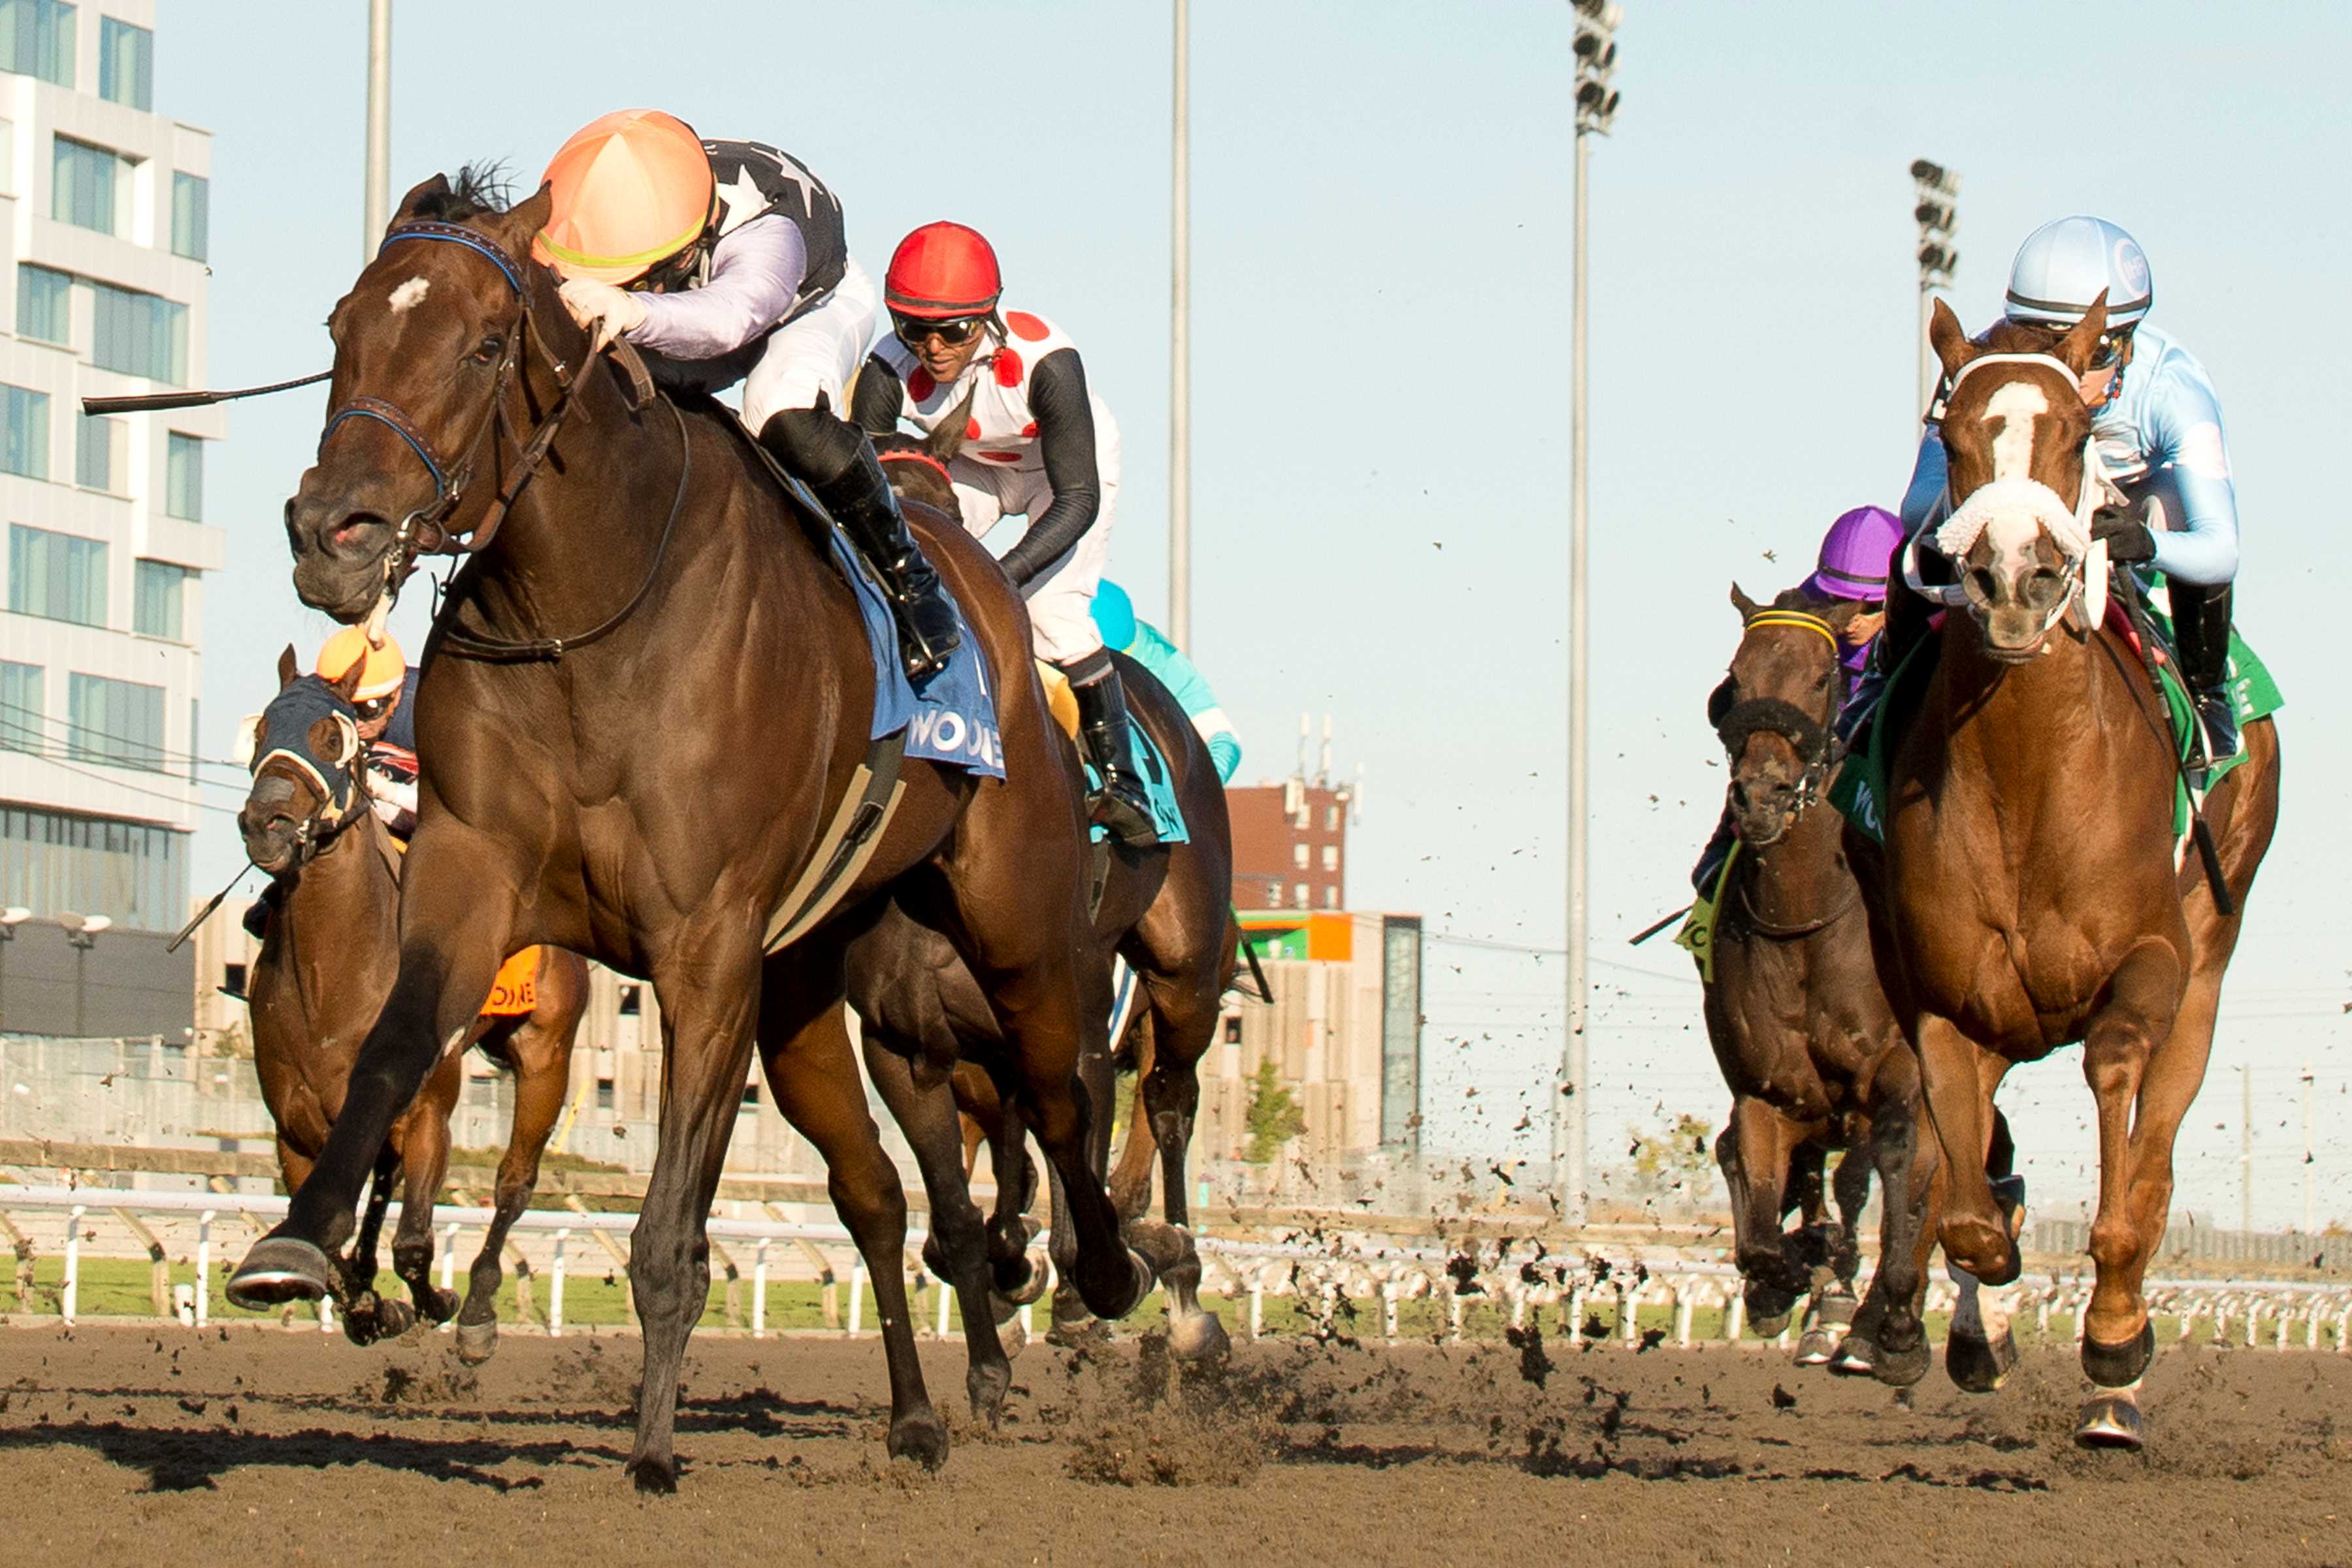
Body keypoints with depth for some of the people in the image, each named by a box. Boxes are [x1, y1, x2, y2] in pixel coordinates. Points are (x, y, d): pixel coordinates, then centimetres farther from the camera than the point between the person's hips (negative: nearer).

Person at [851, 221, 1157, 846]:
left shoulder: (1046, 362, -40)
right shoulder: (890, 373, -31)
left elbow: (1079, 500, -37)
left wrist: (1001, 577, -47)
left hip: (1068, 470, -4)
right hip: (971, 468, 4)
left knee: (1053, 610, -20)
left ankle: (1122, 780, -8)